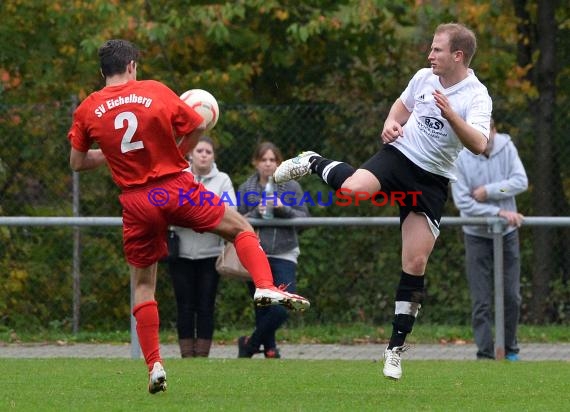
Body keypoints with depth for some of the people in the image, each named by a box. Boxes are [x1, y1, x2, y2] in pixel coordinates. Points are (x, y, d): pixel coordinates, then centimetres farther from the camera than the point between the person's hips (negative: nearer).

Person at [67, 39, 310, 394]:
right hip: (177, 188, -1)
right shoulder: (156, 91, -3)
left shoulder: (87, 110, 0)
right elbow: (198, 126, 0)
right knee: (241, 228, 15)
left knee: (143, 284, 13)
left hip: (136, 202, 1)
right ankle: (266, 287, -9)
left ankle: (155, 366, 5)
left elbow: (77, 162, 7)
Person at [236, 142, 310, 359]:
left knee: (284, 306, -14)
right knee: (263, 309, 3)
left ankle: (250, 344, 3)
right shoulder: (246, 189, 5)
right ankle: (270, 349, 19)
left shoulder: (291, 187, 4)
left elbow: (304, 217, 0)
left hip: (283, 255, -1)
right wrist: (256, 213, -15)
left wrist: (283, 209, -16)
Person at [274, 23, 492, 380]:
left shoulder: (477, 97, -13)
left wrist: (451, 115, -42)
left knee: (415, 264, -5)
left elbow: (478, 145, -28)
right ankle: (312, 164, 1)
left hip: (432, 182, -2)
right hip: (398, 155, 2)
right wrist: (392, 122, 1)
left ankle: (397, 348, 6)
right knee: (353, 189, -32)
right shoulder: (425, 77, 1)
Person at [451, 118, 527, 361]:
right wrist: (499, 212, -22)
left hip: (507, 234, 2)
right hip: (477, 236, -2)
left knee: (511, 297, 6)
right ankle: (485, 354, 1)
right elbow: (462, 202, -18)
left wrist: (488, 191, -21)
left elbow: (521, 181, -14)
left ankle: (510, 349, 20)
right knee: (481, 301, -4)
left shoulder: (506, 148, -6)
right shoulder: (460, 158, -14)